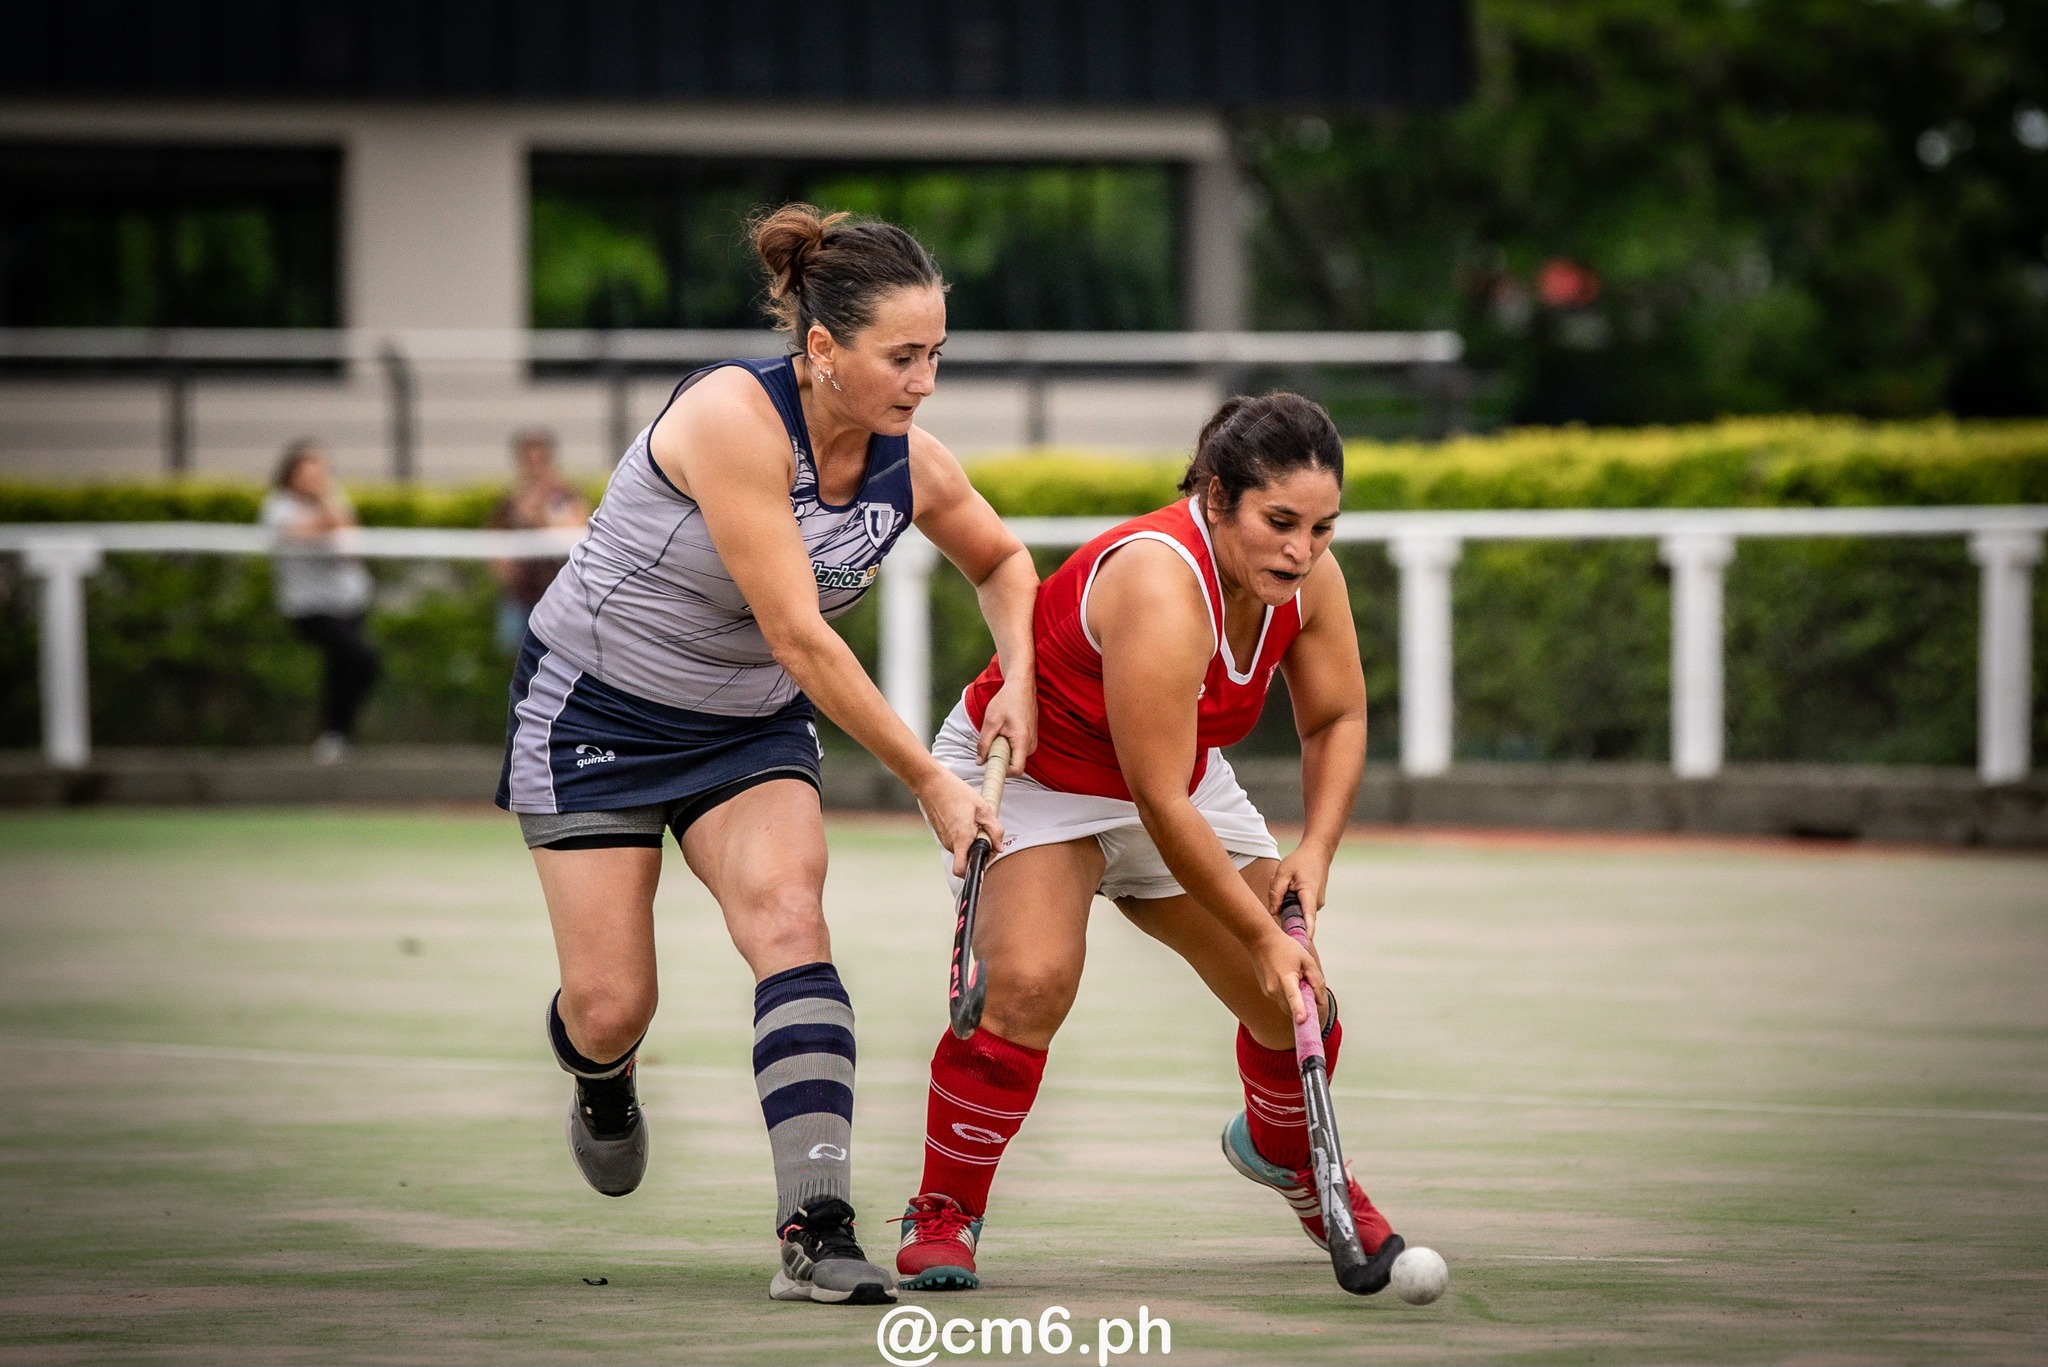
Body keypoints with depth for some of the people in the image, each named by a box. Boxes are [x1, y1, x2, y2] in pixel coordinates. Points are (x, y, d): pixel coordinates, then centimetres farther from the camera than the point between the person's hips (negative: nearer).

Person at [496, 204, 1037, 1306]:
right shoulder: (736, 418, -31)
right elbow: (800, 639, -31)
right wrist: (928, 783, -26)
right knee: (611, 1008, -4)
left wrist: (1019, 685, -5)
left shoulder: (908, 462, -10)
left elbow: (1001, 561, 13)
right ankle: (601, 1080, 37)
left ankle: (814, 1232, -30)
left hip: (750, 726, 5)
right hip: (596, 708, -4)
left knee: (787, 918, -22)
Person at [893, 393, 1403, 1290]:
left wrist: (1316, 850, -13)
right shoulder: (1160, 586, -38)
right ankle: (942, 1215, -14)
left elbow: (1336, 721, 2)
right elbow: (1162, 806, -35)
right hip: (1027, 773, -7)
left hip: (1176, 776, 7)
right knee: (1030, 979, -31)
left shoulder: (1309, 579, -15)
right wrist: (1261, 936, -29)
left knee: (1297, 1001, 4)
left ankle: (1281, 1149, 39)